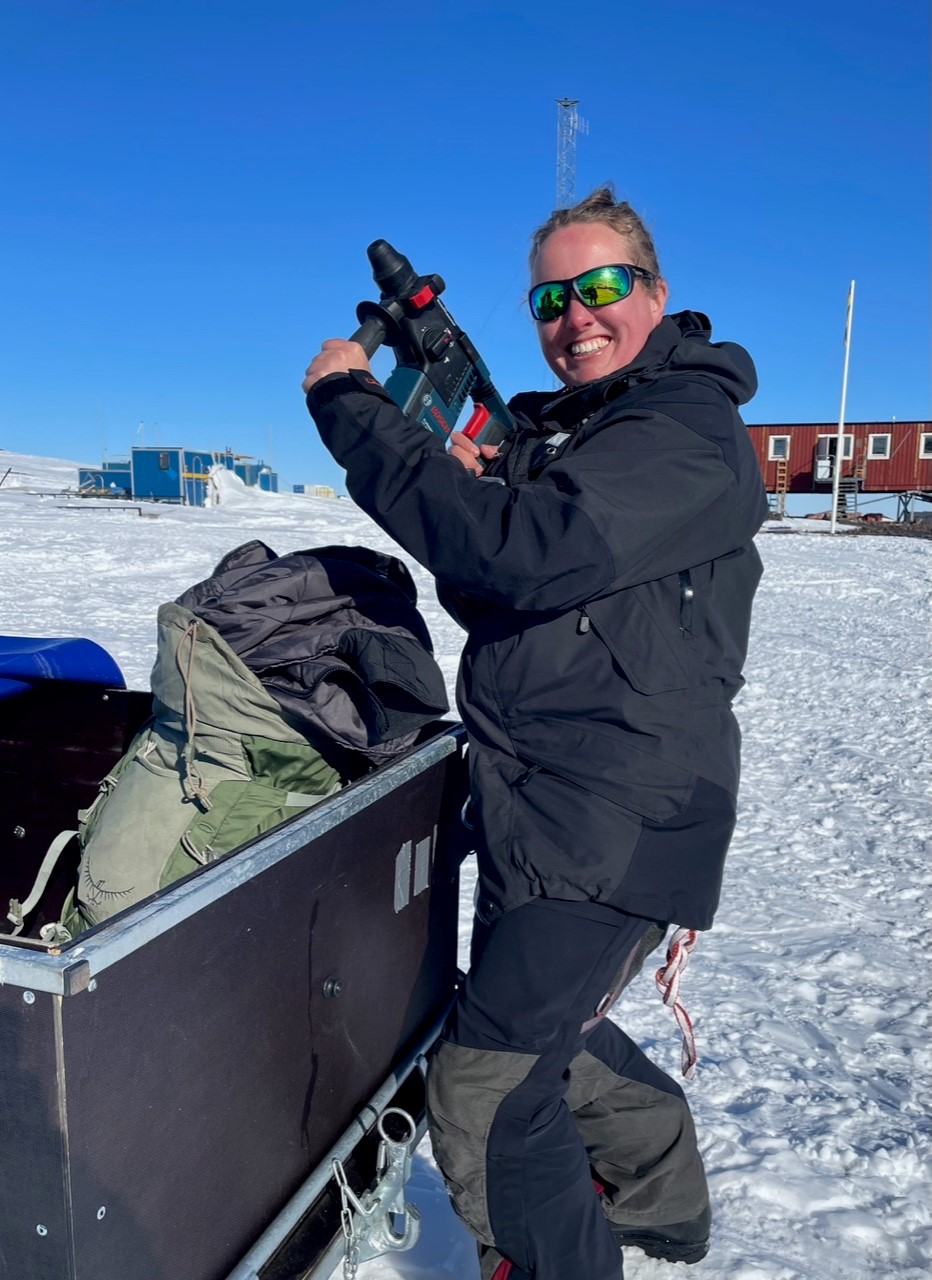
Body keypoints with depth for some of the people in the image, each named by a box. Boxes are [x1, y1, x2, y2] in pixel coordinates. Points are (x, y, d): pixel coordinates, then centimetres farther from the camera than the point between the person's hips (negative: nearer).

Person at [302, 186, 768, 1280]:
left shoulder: (687, 433, -15)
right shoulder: (553, 428, 14)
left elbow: (528, 554, -31)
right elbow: (482, 596, 12)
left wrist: (350, 405, -23)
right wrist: (464, 486, -8)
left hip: (618, 821, -10)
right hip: (534, 803, 10)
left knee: (483, 1087, -6)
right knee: (533, 1026, 26)